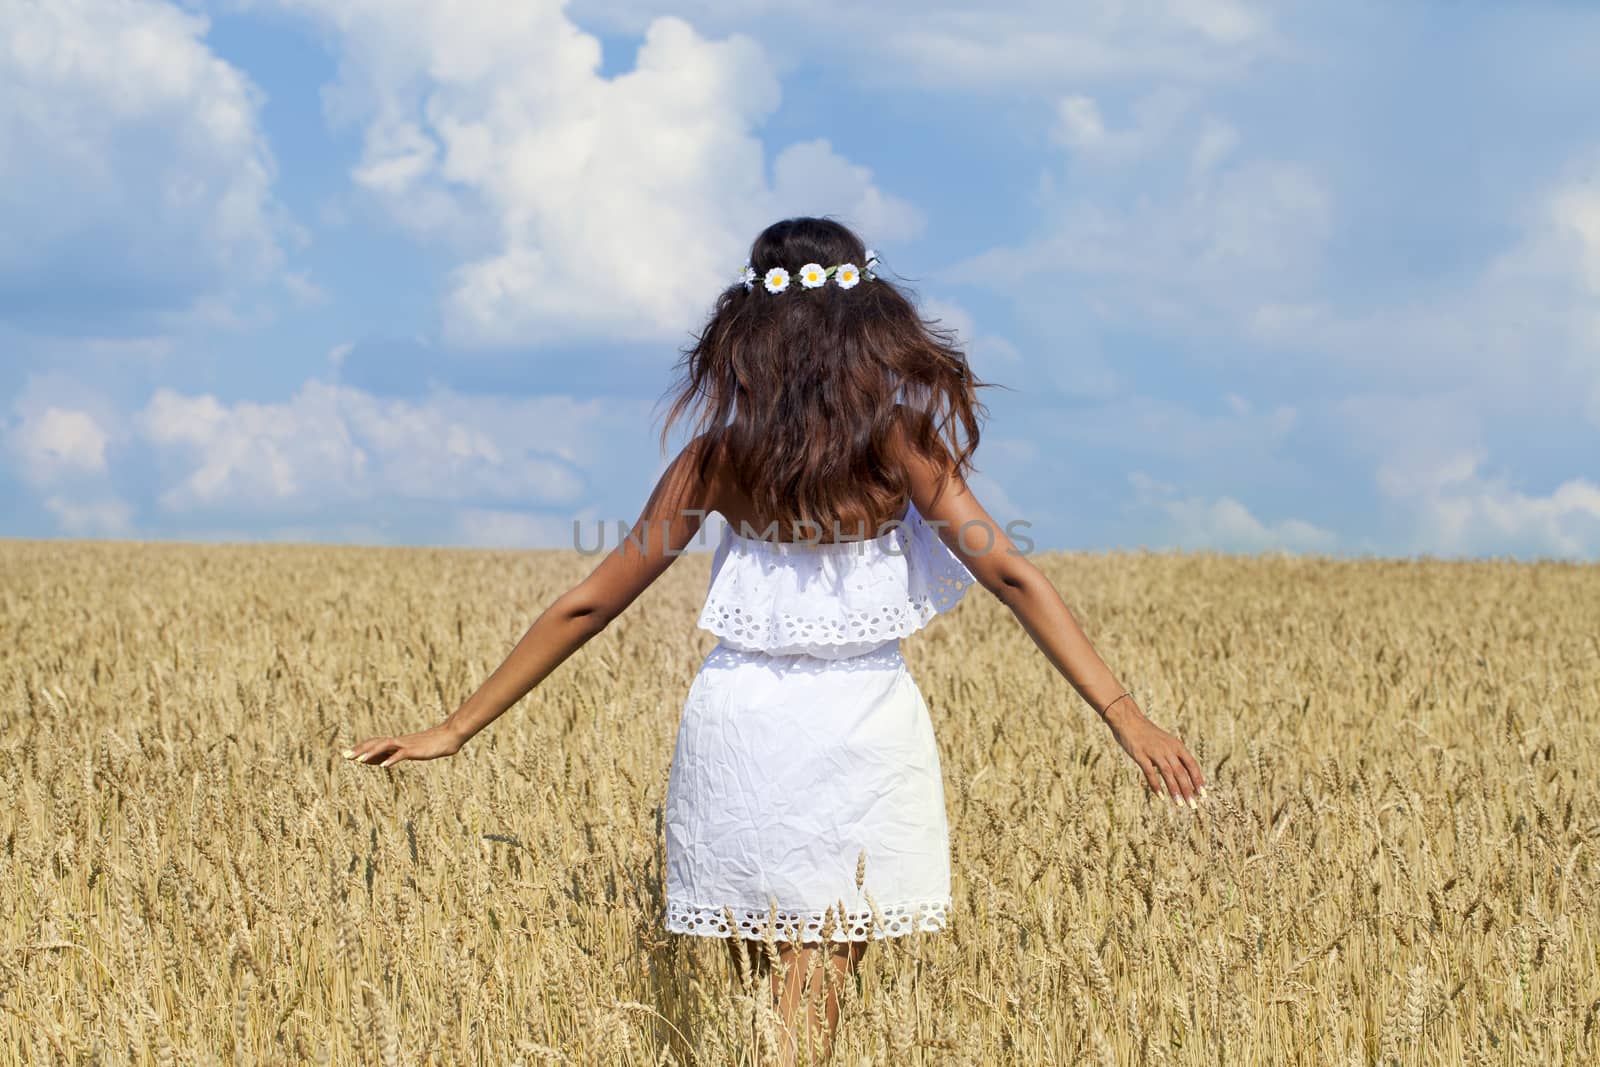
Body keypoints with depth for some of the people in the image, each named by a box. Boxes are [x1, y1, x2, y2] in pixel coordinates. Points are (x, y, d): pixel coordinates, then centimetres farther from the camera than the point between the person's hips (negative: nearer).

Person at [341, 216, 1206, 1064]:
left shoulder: (720, 456, 0)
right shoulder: (898, 440, -5)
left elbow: (588, 605, 2)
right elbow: (1009, 577, -13)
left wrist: (457, 728, 8)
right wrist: (1126, 716, -15)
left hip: (738, 720, 2)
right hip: (859, 732, -2)